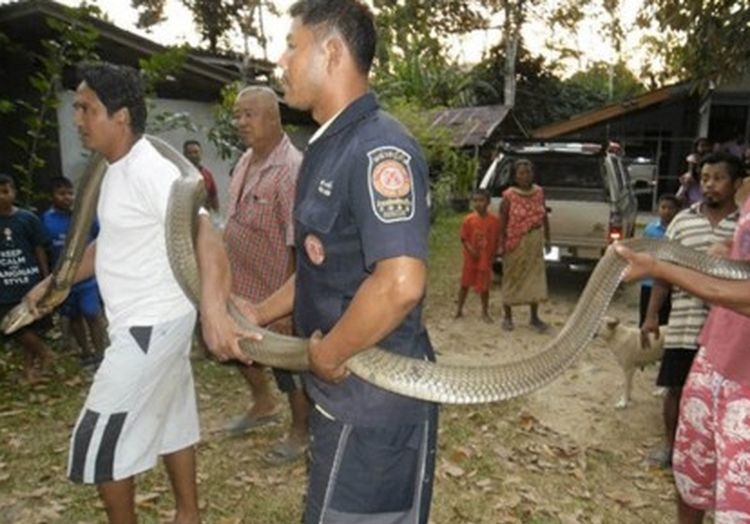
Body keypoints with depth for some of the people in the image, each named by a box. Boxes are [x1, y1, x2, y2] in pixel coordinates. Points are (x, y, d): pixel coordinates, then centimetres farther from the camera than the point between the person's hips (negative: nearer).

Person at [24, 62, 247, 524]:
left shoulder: (150, 172, -23)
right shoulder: (116, 170, 9)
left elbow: (207, 238, -34)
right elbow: (111, 243, 21)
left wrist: (214, 310, -49)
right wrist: (56, 284, 22)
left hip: (153, 325, -10)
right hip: (148, 323, 10)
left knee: (99, 441, 3)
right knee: (171, 421, 20)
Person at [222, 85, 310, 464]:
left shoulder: (291, 169, -24)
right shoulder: (247, 160, 5)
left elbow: (297, 246, -25)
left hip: (275, 292, -9)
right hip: (242, 285, 9)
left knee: (288, 362, 10)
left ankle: (300, 432, 33)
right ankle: (263, 404, 49)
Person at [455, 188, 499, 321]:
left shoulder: (493, 220, -5)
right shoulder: (469, 219, -6)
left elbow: (496, 239, -1)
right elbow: (464, 238, -5)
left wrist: (493, 255, -7)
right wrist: (471, 250, -18)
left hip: (486, 259, 0)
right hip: (471, 258, 0)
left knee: (484, 287, 7)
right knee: (465, 284, 11)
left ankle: (485, 312, 22)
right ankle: (459, 309, 24)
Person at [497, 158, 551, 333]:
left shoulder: (539, 192, 2)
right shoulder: (509, 196, -10)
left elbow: (544, 217, 10)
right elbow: (502, 222, -9)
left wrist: (547, 238, 9)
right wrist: (501, 245, -11)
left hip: (535, 242, 4)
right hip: (515, 242, -4)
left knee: (535, 278, 7)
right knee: (512, 278, 7)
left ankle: (534, 317, 20)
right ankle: (508, 317, 21)